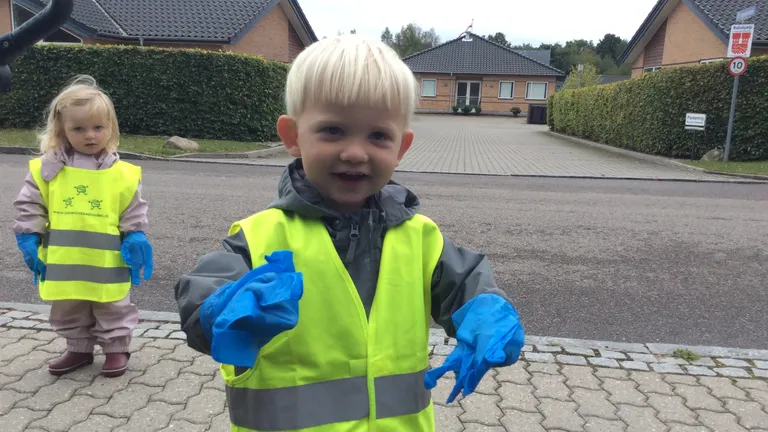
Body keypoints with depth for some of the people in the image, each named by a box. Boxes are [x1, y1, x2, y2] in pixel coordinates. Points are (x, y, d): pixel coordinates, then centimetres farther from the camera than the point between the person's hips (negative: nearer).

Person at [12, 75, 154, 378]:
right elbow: (29, 207, 2)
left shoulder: (123, 173, -7)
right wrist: (29, 240, -2)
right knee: (68, 313, 19)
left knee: (113, 311, 13)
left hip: (107, 263, -2)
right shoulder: (47, 168, -4)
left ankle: (116, 349, 29)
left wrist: (135, 239, -5)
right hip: (63, 262, 3)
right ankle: (79, 349, 37)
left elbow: (134, 213, 1)